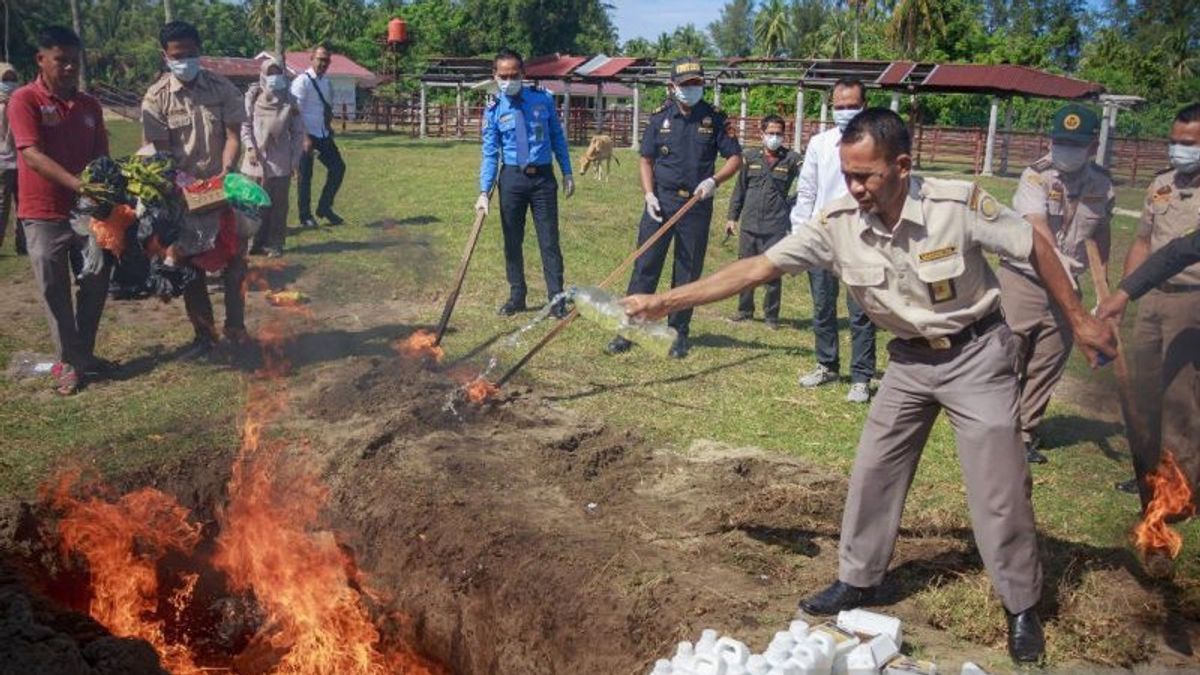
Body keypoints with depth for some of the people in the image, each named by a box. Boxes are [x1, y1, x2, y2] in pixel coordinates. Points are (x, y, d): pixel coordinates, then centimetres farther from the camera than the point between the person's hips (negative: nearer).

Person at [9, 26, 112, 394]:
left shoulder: (90, 106, 9)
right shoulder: (24, 100, -8)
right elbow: (32, 156, -18)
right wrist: (77, 183, -32)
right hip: (44, 214, -5)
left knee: (95, 285, 10)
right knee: (56, 293, 3)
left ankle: (85, 353, 27)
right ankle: (69, 362, 15)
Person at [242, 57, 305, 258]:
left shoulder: (289, 101, 3)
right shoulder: (253, 97, 3)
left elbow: (298, 132, 5)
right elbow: (245, 125, 5)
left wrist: (295, 159, 0)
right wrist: (250, 147, -8)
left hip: (281, 161, 0)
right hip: (257, 159, 0)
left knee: (278, 204, 2)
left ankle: (275, 243, 10)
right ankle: (256, 242, 13)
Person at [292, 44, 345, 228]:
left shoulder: (327, 83, 11)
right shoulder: (302, 81, -11)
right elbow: (296, 112, -16)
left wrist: (329, 127, 11)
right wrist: (305, 137, -21)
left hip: (323, 135, 7)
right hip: (307, 136, -7)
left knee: (338, 167, 4)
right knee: (305, 176, 0)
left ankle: (324, 207, 17)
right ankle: (305, 216, 12)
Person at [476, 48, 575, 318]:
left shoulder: (543, 100, 0)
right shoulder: (494, 111, -2)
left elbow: (557, 137, 8)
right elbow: (490, 154, -3)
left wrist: (567, 172, 4)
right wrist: (484, 191, -12)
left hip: (543, 177, -1)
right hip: (511, 178, 1)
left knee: (549, 241, 1)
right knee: (512, 240, 10)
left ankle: (557, 300, 7)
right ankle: (516, 296, 23)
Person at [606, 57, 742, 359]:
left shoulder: (713, 118, 1)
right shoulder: (661, 116, 4)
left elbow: (735, 157, 2)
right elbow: (646, 159, 8)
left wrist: (714, 180, -15)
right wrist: (649, 194, -6)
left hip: (696, 205, 0)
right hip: (661, 200, 0)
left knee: (688, 272, 5)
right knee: (645, 266, -2)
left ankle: (678, 333, 16)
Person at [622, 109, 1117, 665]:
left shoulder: (957, 203, -27)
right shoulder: (838, 224, -18)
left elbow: (1034, 246, -11)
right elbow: (758, 268, -17)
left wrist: (1077, 318, -4)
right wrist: (665, 301, -21)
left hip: (976, 354, -4)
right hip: (910, 361, 4)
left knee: (998, 488, -1)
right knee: (873, 472, 8)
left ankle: (1023, 607, 20)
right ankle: (858, 580, 27)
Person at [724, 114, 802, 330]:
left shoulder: (791, 159, 1)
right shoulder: (750, 157, 7)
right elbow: (740, 189, 12)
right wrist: (732, 217, 11)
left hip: (776, 227, -2)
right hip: (749, 225, 3)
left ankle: (771, 315, 12)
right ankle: (745, 310, 25)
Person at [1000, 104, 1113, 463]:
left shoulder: (1102, 184, 2)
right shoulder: (1037, 176, -14)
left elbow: (1102, 232, 17)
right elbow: (1038, 227, -30)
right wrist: (1058, 260, -47)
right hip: (1023, 281, -4)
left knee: (1046, 369, 9)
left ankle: (1025, 436, 22)